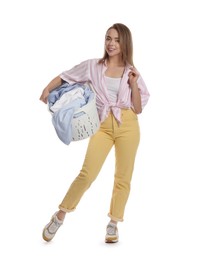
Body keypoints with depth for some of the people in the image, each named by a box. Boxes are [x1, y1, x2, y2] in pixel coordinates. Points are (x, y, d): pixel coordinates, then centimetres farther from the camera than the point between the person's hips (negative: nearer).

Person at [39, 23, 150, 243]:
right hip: (103, 126, -1)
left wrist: (134, 84, -5)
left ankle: (113, 224, 17)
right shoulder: (93, 66, 6)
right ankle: (60, 215, 3)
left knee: (123, 176, 3)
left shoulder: (131, 72, 8)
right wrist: (47, 90, -2)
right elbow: (64, 77, 13)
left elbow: (138, 109, 6)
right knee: (87, 173, -13)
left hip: (128, 125, 2)